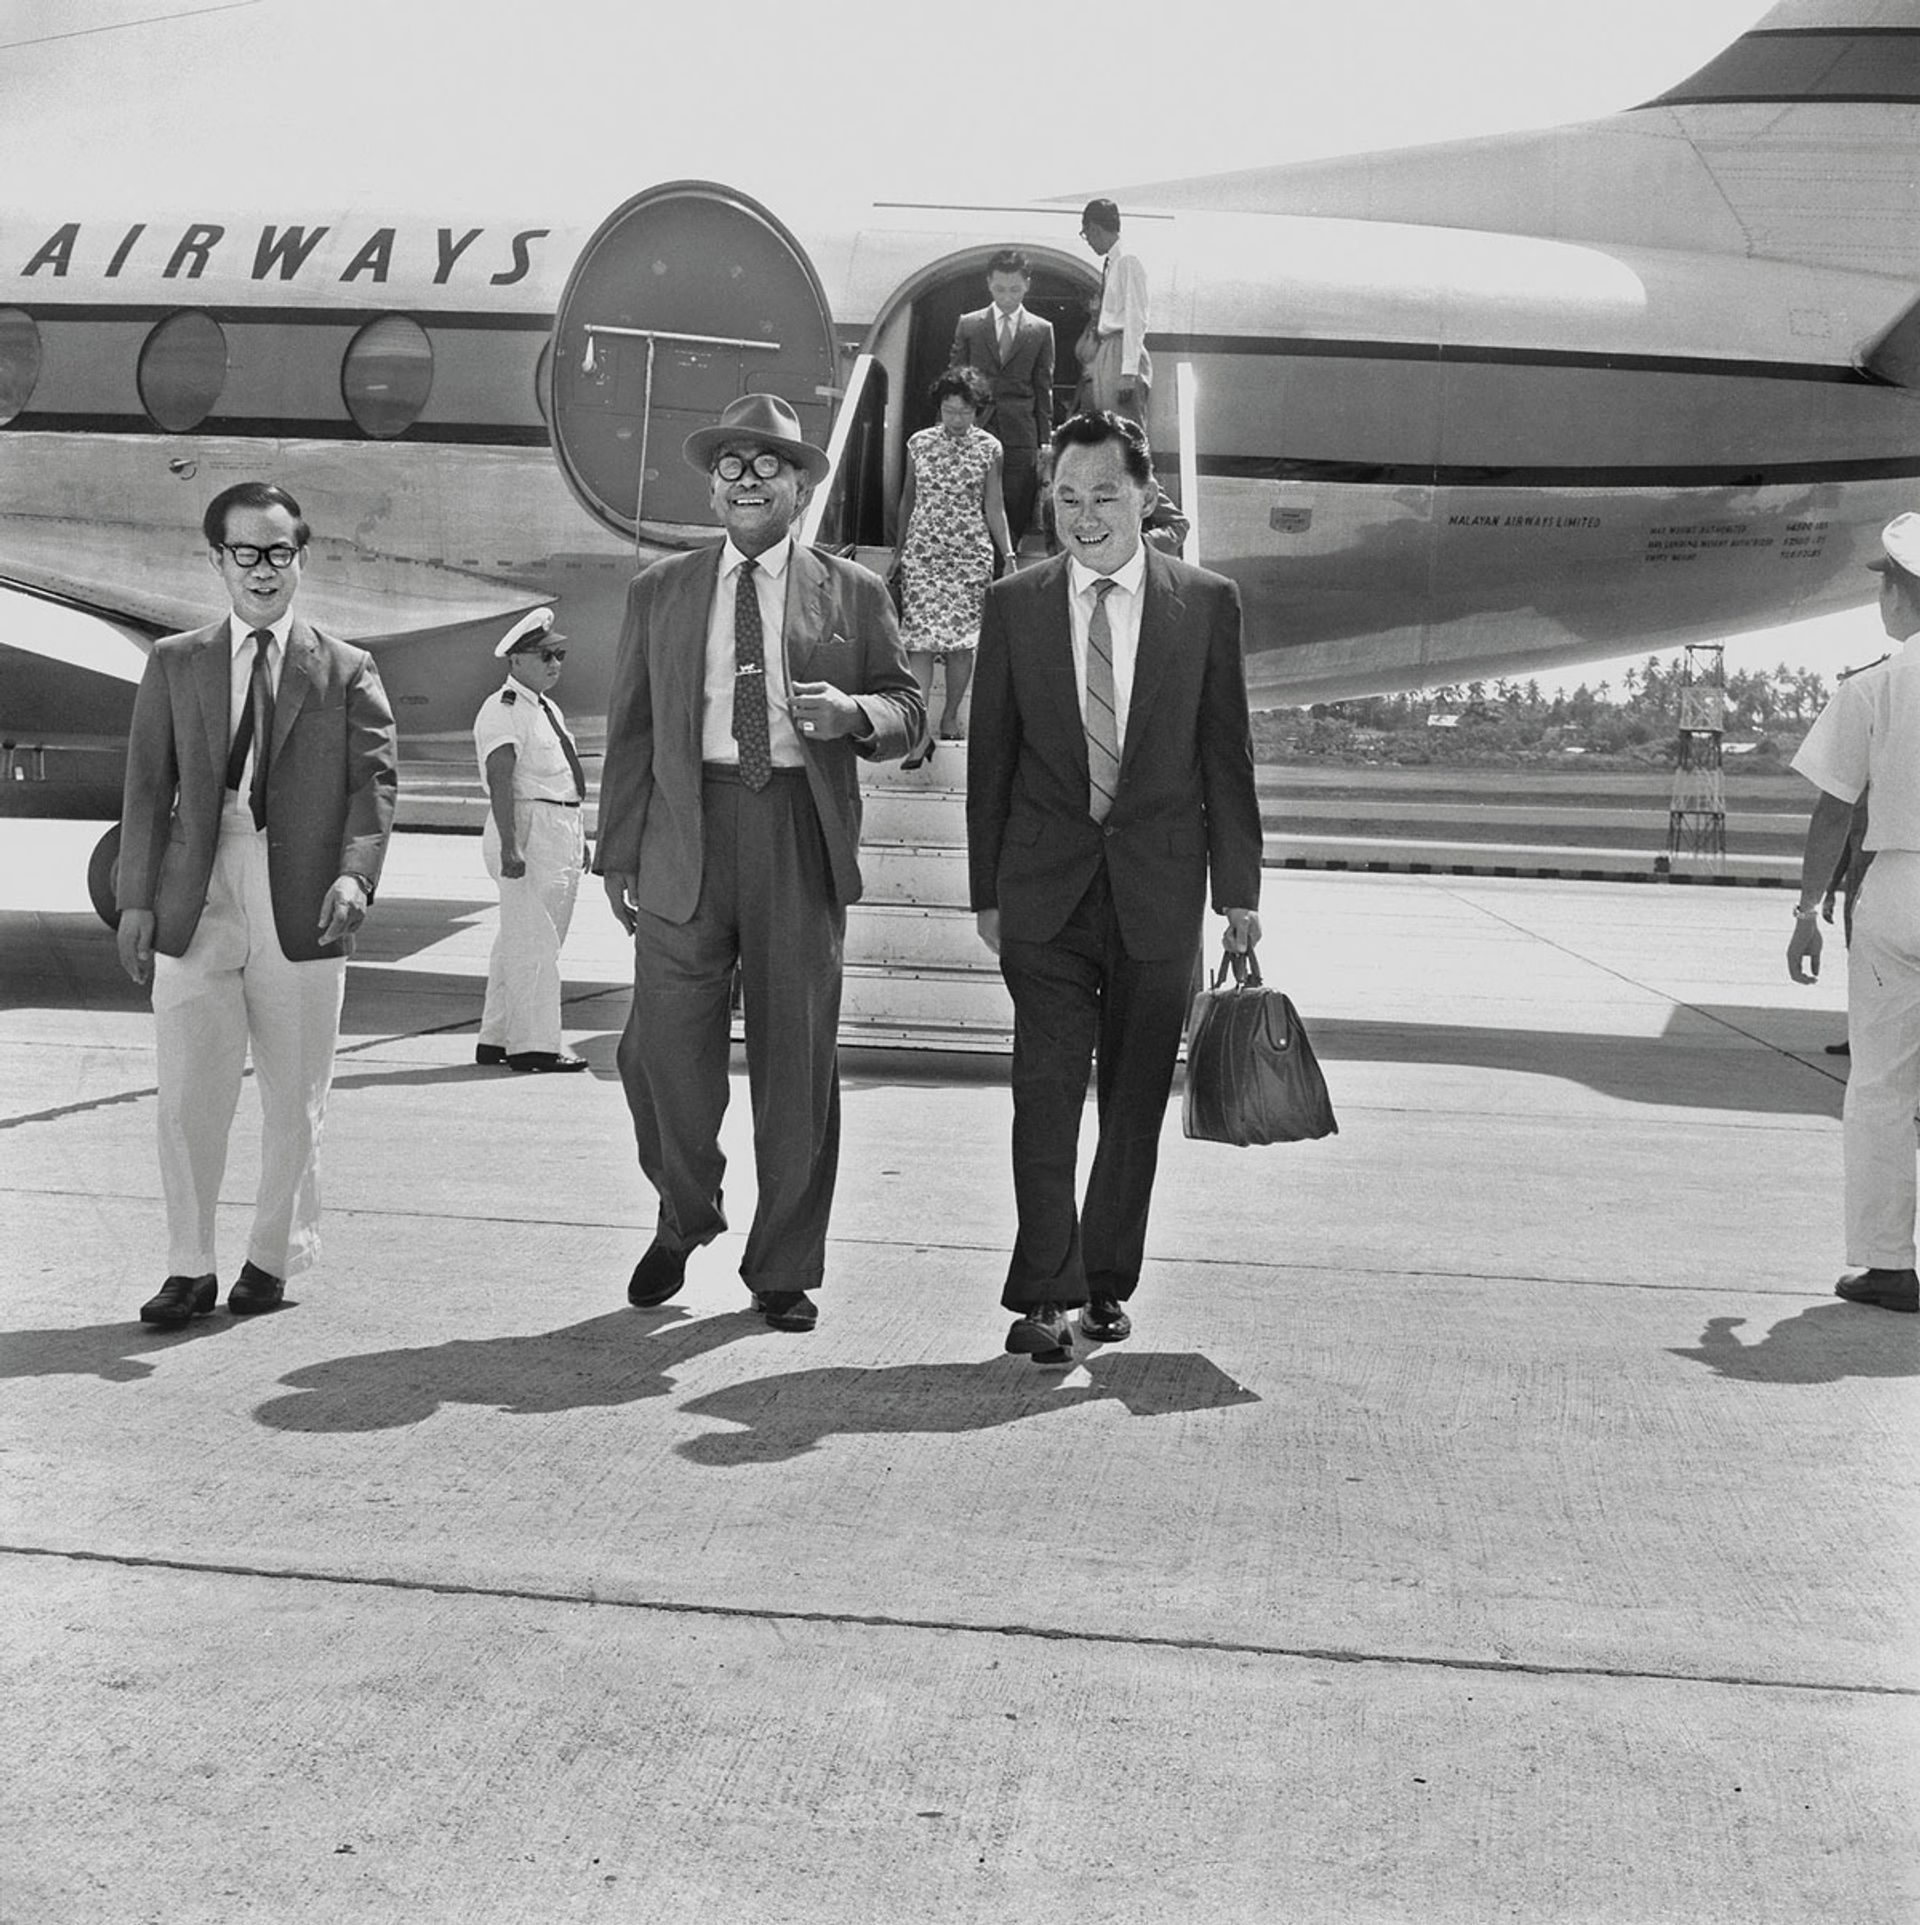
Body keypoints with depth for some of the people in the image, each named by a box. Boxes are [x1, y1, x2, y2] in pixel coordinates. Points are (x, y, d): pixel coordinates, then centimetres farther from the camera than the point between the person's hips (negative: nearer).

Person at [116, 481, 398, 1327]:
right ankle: (189, 1268, 12)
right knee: (188, 1095, 0)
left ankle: (274, 1258, 21)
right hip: (196, 906, 1)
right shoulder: (174, 663, 14)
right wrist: (137, 899, 2)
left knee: (294, 1098, 6)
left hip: (301, 908, -1)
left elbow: (373, 779, 1)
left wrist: (356, 871, -16)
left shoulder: (347, 671, 10)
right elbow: (147, 784, 10)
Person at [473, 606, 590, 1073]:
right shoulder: (503, 710, -11)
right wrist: (509, 845, -29)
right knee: (532, 942, -8)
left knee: (518, 942, 13)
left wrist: (578, 838, 26)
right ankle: (533, 1045, -6)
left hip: (563, 832, 10)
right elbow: (500, 780, -21)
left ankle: (496, 1038, 19)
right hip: (529, 831, -10)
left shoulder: (547, 707, 19)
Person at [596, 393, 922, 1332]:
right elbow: (631, 728, 12)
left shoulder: (852, 592, 11)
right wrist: (619, 853, 6)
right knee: (665, 1047, -6)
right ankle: (684, 1217, 23)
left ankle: (784, 1270, 16)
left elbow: (904, 708, 10)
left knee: (798, 1060, 3)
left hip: (802, 836, 0)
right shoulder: (659, 591, 13)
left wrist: (853, 714, -13)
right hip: (688, 833, 1)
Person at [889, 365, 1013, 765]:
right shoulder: (919, 444, 2)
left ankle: (950, 715, 25)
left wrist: (1008, 556, 0)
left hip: (971, 554, 0)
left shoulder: (988, 448, -1)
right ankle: (920, 730, -8)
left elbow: (994, 507, 5)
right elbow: (908, 499, 13)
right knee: (921, 640, -7)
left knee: (960, 639, 4)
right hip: (923, 552, 0)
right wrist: (898, 551, 17)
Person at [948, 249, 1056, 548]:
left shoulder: (1041, 330, 8)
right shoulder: (968, 325, 8)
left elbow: (1043, 389, 8)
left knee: (1017, 517, -3)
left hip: (1020, 436, 0)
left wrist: (1046, 441, 3)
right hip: (975, 431, 0)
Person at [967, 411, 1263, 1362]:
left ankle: (1107, 1284, 22)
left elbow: (1227, 754, 5)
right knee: (1047, 1091, -6)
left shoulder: (1206, 603, 3)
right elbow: (989, 755, 7)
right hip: (1045, 889, 0)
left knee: (1135, 1102, 8)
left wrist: (1237, 890, 2)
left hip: (1157, 889, 1)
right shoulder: (1013, 605, 5)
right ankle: (1042, 1295, -3)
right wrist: (986, 890, 4)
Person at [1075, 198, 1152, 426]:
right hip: (1104, 354, 9)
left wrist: (1129, 373, -20)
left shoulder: (1128, 262, -9)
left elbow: (1135, 320, -15)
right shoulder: (1109, 264, 15)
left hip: (1123, 353, -9)